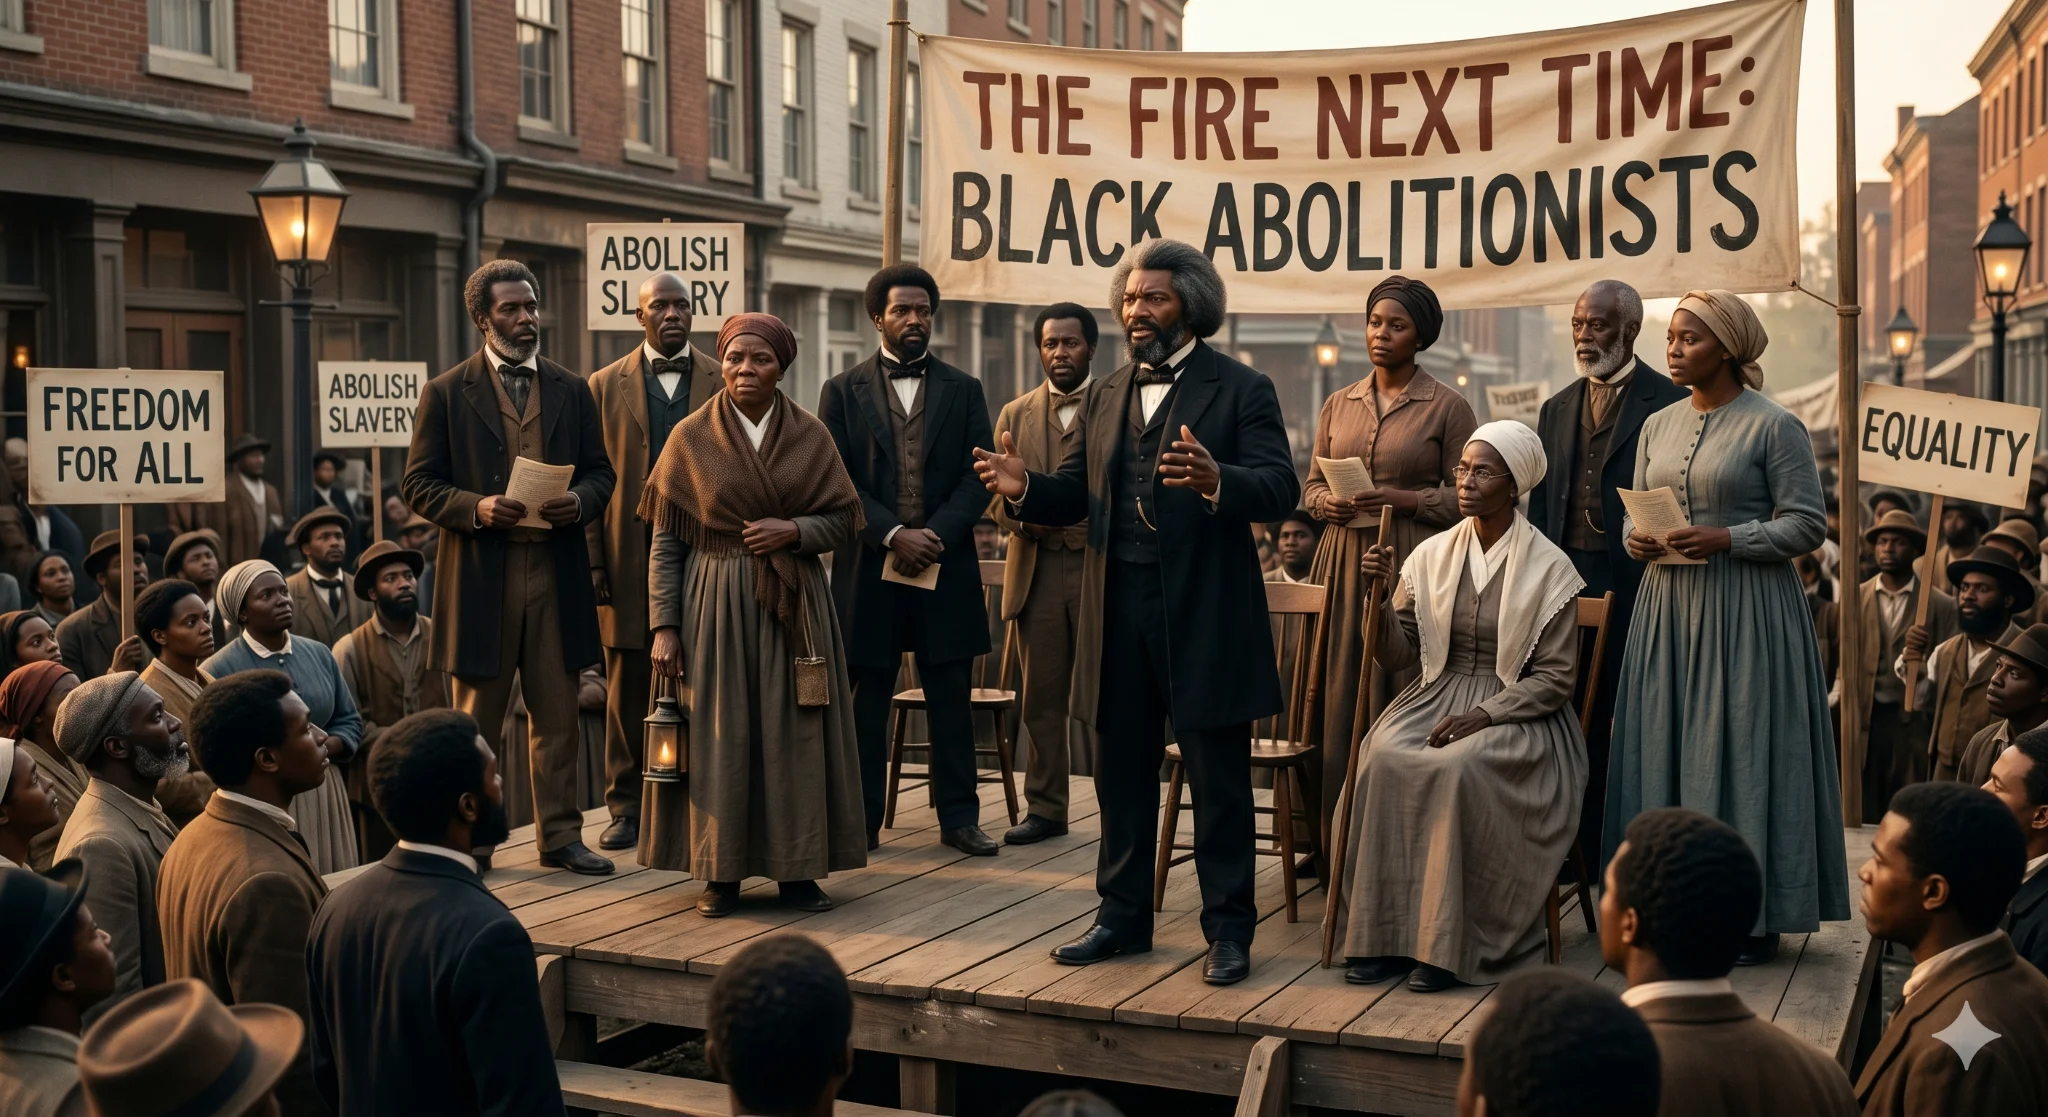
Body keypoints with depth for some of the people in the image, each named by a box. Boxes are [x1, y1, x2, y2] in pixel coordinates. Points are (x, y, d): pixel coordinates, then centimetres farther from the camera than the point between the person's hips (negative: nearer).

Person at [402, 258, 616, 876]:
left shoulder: (572, 390, 11)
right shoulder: (446, 393, 1)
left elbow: (599, 471, 13)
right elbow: (420, 484, 0)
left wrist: (580, 501, -9)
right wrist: (475, 508, -17)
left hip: (556, 575, 3)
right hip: (480, 576, -3)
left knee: (557, 716, 7)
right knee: (477, 720, 6)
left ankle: (560, 836, 16)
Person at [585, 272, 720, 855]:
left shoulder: (725, 383, 6)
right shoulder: (605, 386, 7)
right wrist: (594, 562, -5)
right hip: (631, 561, 0)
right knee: (628, 690, 6)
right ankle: (628, 807, 15)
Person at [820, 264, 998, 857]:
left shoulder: (963, 389, 10)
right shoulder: (842, 391, 6)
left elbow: (977, 476, 2)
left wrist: (935, 534, -12)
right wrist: (893, 534, -13)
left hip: (946, 565, 1)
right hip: (867, 568, -1)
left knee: (950, 697, 5)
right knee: (866, 701, 5)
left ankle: (959, 816, 12)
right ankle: (861, 822, 11)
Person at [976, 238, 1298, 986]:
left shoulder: (1240, 390, -2)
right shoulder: (1104, 397, 14)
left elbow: (1280, 490, -14)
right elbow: (1074, 496, 11)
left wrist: (1216, 480, -33)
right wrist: (1025, 488, -10)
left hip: (1204, 613, -5)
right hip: (1118, 609, 5)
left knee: (1218, 780, 2)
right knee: (1123, 774, 14)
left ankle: (1229, 930, 12)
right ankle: (1123, 917, 26)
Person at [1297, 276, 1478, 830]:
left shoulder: (1448, 406, 1)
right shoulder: (1338, 404, 14)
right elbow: (1311, 484, 19)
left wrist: (1404, 500, -15)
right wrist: (1327, 502, -3)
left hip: (1411, 566, -4)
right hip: (1345, 563, 4)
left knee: (1401, 697, -6)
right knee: (1340, 695, 2)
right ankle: (1337, 835, 9)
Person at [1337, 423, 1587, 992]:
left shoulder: (1548, 568, -4)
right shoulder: (1432, 554, 8)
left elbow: (1556, 677, -6)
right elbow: (1398, 655, 8)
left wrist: (1484, 715, -18)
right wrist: (1380, 597, -10)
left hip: (1517, 713, -4)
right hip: (1437, 697, 4)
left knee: (1459, 767, -35)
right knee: (1383, 757, -28)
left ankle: (1446, 944, -26)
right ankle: (1384, 934, -23)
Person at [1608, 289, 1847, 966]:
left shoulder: (1774, 426, -5)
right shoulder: (1657, 426, 13)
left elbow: (1806, 526, -8)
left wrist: (1725, 539, -19)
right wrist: (1636, 538, -3)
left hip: (1745, 611, -6)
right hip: (1668, 605, 6)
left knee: (1741, 751, -3)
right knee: (1666, 751, 5)